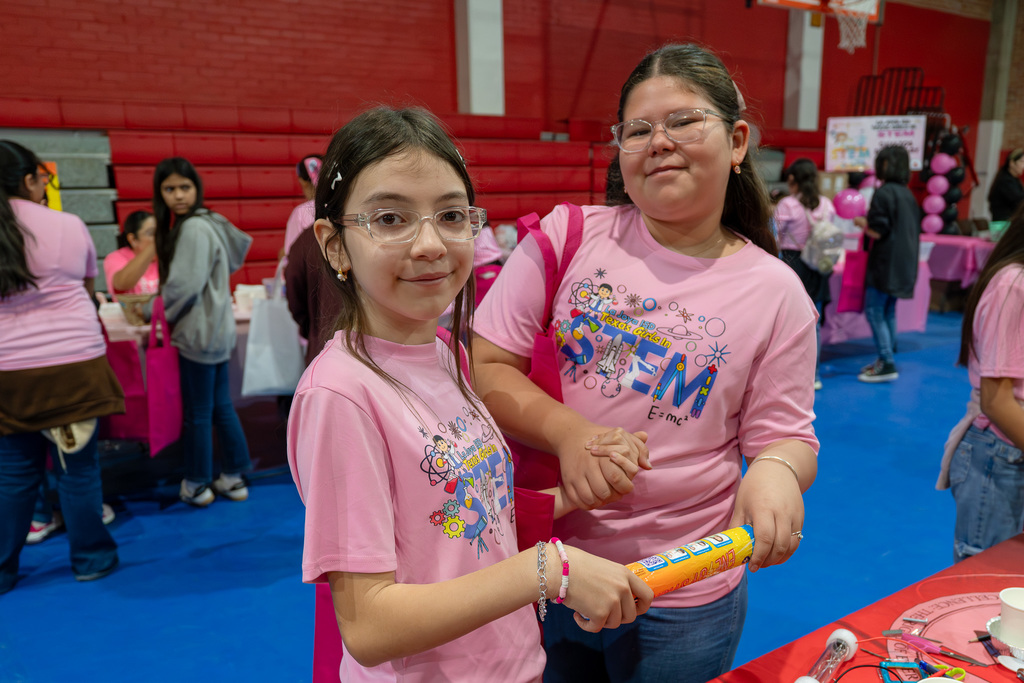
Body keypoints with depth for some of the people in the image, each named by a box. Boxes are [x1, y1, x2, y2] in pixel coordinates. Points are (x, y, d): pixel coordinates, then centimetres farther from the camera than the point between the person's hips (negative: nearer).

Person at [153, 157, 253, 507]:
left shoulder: (193, 229, -19)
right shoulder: (209, 222, 8)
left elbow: (184, 286, -23)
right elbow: (240, 246, 22)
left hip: (199, 333, -9)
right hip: (217, 329, 9)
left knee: (197, 413, 4)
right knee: (221, 406, 15)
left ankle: (196, 485, 18)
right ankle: (234, 477, 25)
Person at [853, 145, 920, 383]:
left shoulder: (884, 193, -15)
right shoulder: (907, 194, 12)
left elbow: (877, 231, -19)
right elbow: (914, 229, 19)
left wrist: (859, 221, 0)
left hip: (885, 263, -9)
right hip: (903, 263, 9)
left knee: (874, 312, -4)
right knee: (888, 313, 15)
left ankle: (887, 364, -5)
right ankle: (886, 360, 22)